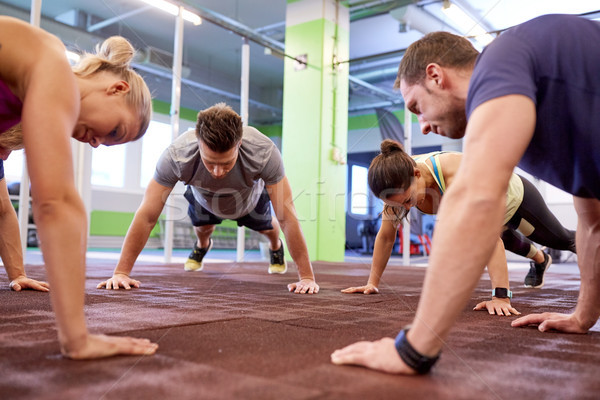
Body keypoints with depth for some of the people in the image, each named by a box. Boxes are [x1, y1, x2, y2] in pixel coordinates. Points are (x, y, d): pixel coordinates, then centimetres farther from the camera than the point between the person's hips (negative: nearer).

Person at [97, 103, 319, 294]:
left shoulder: (264, 152, -48)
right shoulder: (176, 155, -45)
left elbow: (287, 216, -41)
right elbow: (146, 216, -37)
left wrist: (307, 277, -41)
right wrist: (121, 273, -37)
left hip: (250, 198, 0)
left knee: (266, 226, 21)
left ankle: (275, 247, 58)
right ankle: (202, 245, 52)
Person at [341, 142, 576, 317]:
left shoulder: (455, 175, -51)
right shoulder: (400, 183, -32)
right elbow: (386, 237, -20)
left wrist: (501, 296, -58)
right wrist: (372, 283, -19)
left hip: (514, 195, -6)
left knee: (560, 239, 23)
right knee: (510, 242, 36)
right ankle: (540, 260, 70)